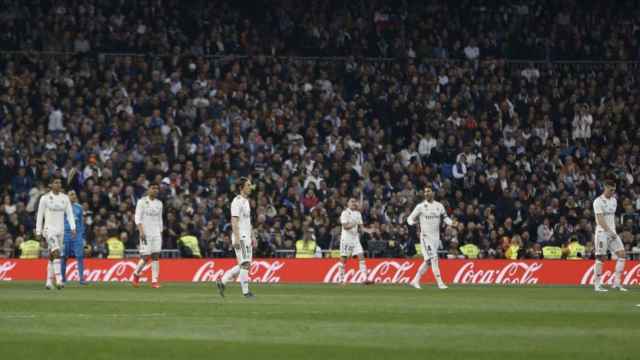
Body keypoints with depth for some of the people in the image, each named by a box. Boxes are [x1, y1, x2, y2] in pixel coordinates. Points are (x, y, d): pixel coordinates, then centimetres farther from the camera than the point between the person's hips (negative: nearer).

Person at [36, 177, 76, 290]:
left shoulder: (65, 198, 8)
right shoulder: (45, 198, -3)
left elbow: (70, 213, 5)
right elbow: (40, 215, 0)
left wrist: (73, 228, -8)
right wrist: (38, 231, -2)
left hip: (60, 229, 5)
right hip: (49, 229, -5)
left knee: (52, 257, 10)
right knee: (56, 252, -23)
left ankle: (49, 282, 17)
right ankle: (59, 280, -31)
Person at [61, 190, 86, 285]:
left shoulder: (79, 207, 11)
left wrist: (83, 236, 14)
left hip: (77, 234, 2)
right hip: (65, 233, -2)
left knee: (80, 256, -8)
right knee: (64, 257, 4)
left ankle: (81, 278, -7)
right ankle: (63, 278, 15)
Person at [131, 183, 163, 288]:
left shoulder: (159, 203, 13)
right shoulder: (142, 202, -3)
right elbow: (137, 218, -8)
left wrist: (161, 233, 13)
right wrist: (141, 231, -18)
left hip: (156, 232, 4)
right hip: (146, 232, -4)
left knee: (156, 256, -4)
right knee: (145, 257, -8)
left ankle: (154, 281, -3)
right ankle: (136, 274, 17)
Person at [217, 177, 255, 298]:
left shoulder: (246, 201, 17)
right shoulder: (237, 201, -12)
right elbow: (234, 221, -18)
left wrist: (252, 236, 20)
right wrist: (237, 238, -24)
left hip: (247, 237, 10)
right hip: (240, 237, -10)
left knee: (245, 265, 10)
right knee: (245, 263, -9)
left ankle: (222, 282, 16)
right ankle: (245, 291, -6)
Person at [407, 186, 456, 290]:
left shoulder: (439, 206, 7)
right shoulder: (420, 207, -3)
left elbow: (445, 218, 15)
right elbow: (410, 218, -2)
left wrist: (451, 223, -6)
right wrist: (412, 222, -25)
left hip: (436, 237, 5)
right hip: (426, 237, -5)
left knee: (428, 261, 8)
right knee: (433, 258, -13)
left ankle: (416, 280, 19)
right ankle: (440, 282, -14)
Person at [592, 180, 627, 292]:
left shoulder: (614, 201, 14)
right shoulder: (598, 202, -10)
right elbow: (600, 220, -18)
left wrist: (614, 231, 17)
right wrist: (609, 231, -25)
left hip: (612, 232, 7)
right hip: (602, 232, -7)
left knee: (622, 254, -5)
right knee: (601, 258, -5)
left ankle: (617, 282, -2)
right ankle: (597, 284, 3)